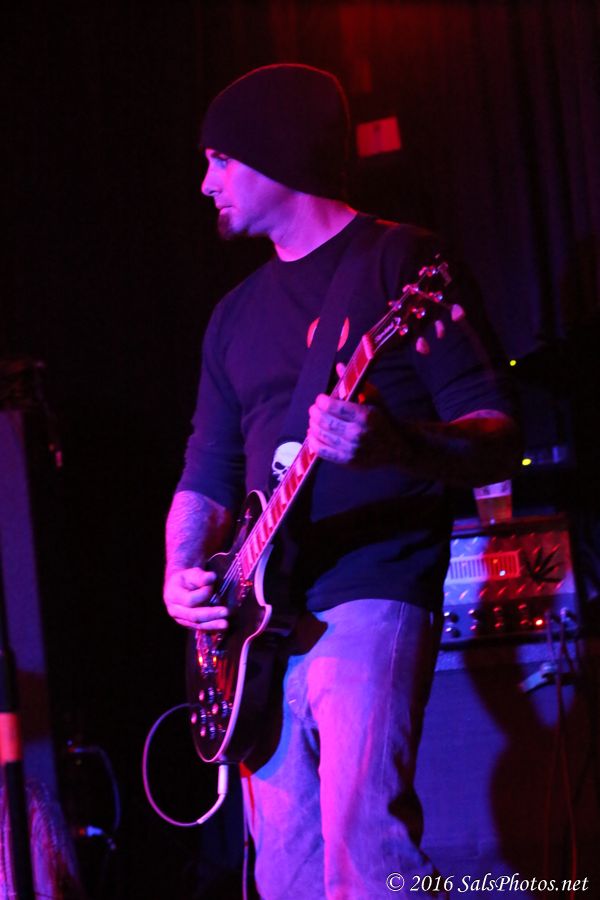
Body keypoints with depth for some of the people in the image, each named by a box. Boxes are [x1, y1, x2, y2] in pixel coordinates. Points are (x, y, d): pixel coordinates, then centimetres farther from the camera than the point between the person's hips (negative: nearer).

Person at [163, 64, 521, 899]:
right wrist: (182, 572, 1)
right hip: (259, 621, 7)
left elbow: (498, 436, -8)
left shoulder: (400, 262, -1)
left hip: (369, 597, -7)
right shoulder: (238, 313, 20)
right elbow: (207, 472, 22)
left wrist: (396, 445, -29)